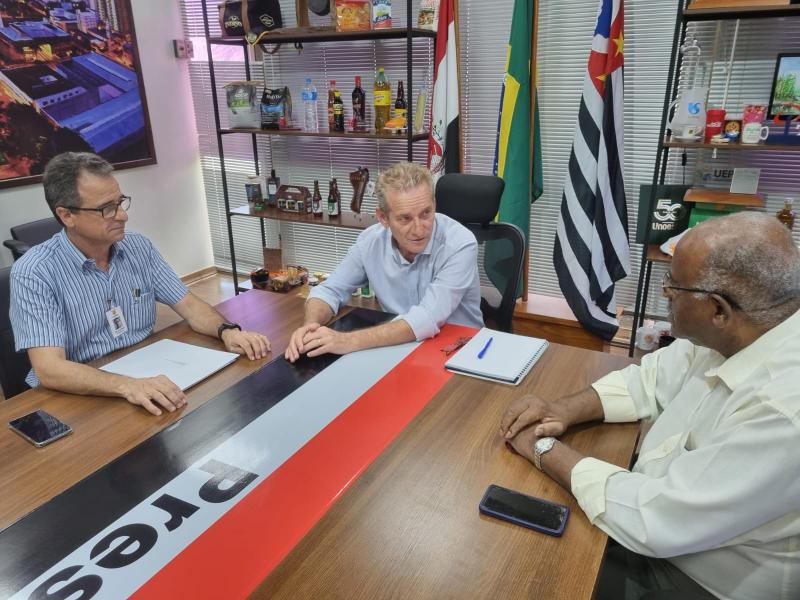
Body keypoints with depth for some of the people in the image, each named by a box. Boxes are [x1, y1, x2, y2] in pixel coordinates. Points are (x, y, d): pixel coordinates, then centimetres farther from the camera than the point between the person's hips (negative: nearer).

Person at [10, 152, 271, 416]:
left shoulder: (139, 247, 2)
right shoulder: (33, 273, -14)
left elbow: (188, 305, 5)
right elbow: (50, 369, -23)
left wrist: (227, 331, -16)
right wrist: (127, 385, -39)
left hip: (147, 378, 5)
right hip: (81, 395, -5)